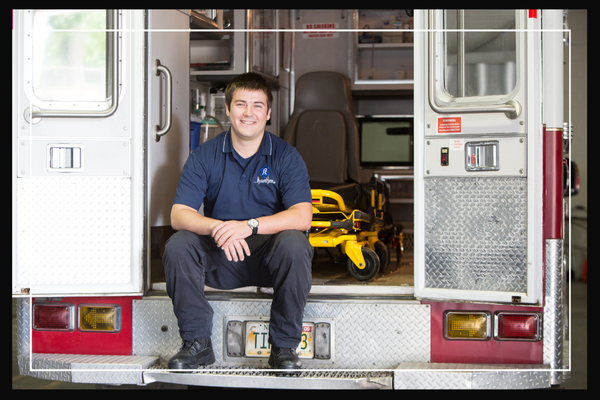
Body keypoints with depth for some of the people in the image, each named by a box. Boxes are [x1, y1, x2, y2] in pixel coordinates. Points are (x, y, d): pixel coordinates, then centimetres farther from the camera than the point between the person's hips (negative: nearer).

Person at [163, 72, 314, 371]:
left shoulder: (286, 156, -4)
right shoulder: (205, 155, 0)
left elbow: (302, 215, -17)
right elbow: (179, 214, -10)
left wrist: (249, 226, -32)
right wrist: (216, 228, -32)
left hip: (269, 257, -1)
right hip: (220, 258, 2)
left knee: (293, 243, -33)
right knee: (177, 245, -25)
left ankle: (284, 346, -18)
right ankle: (197, 343, -11)